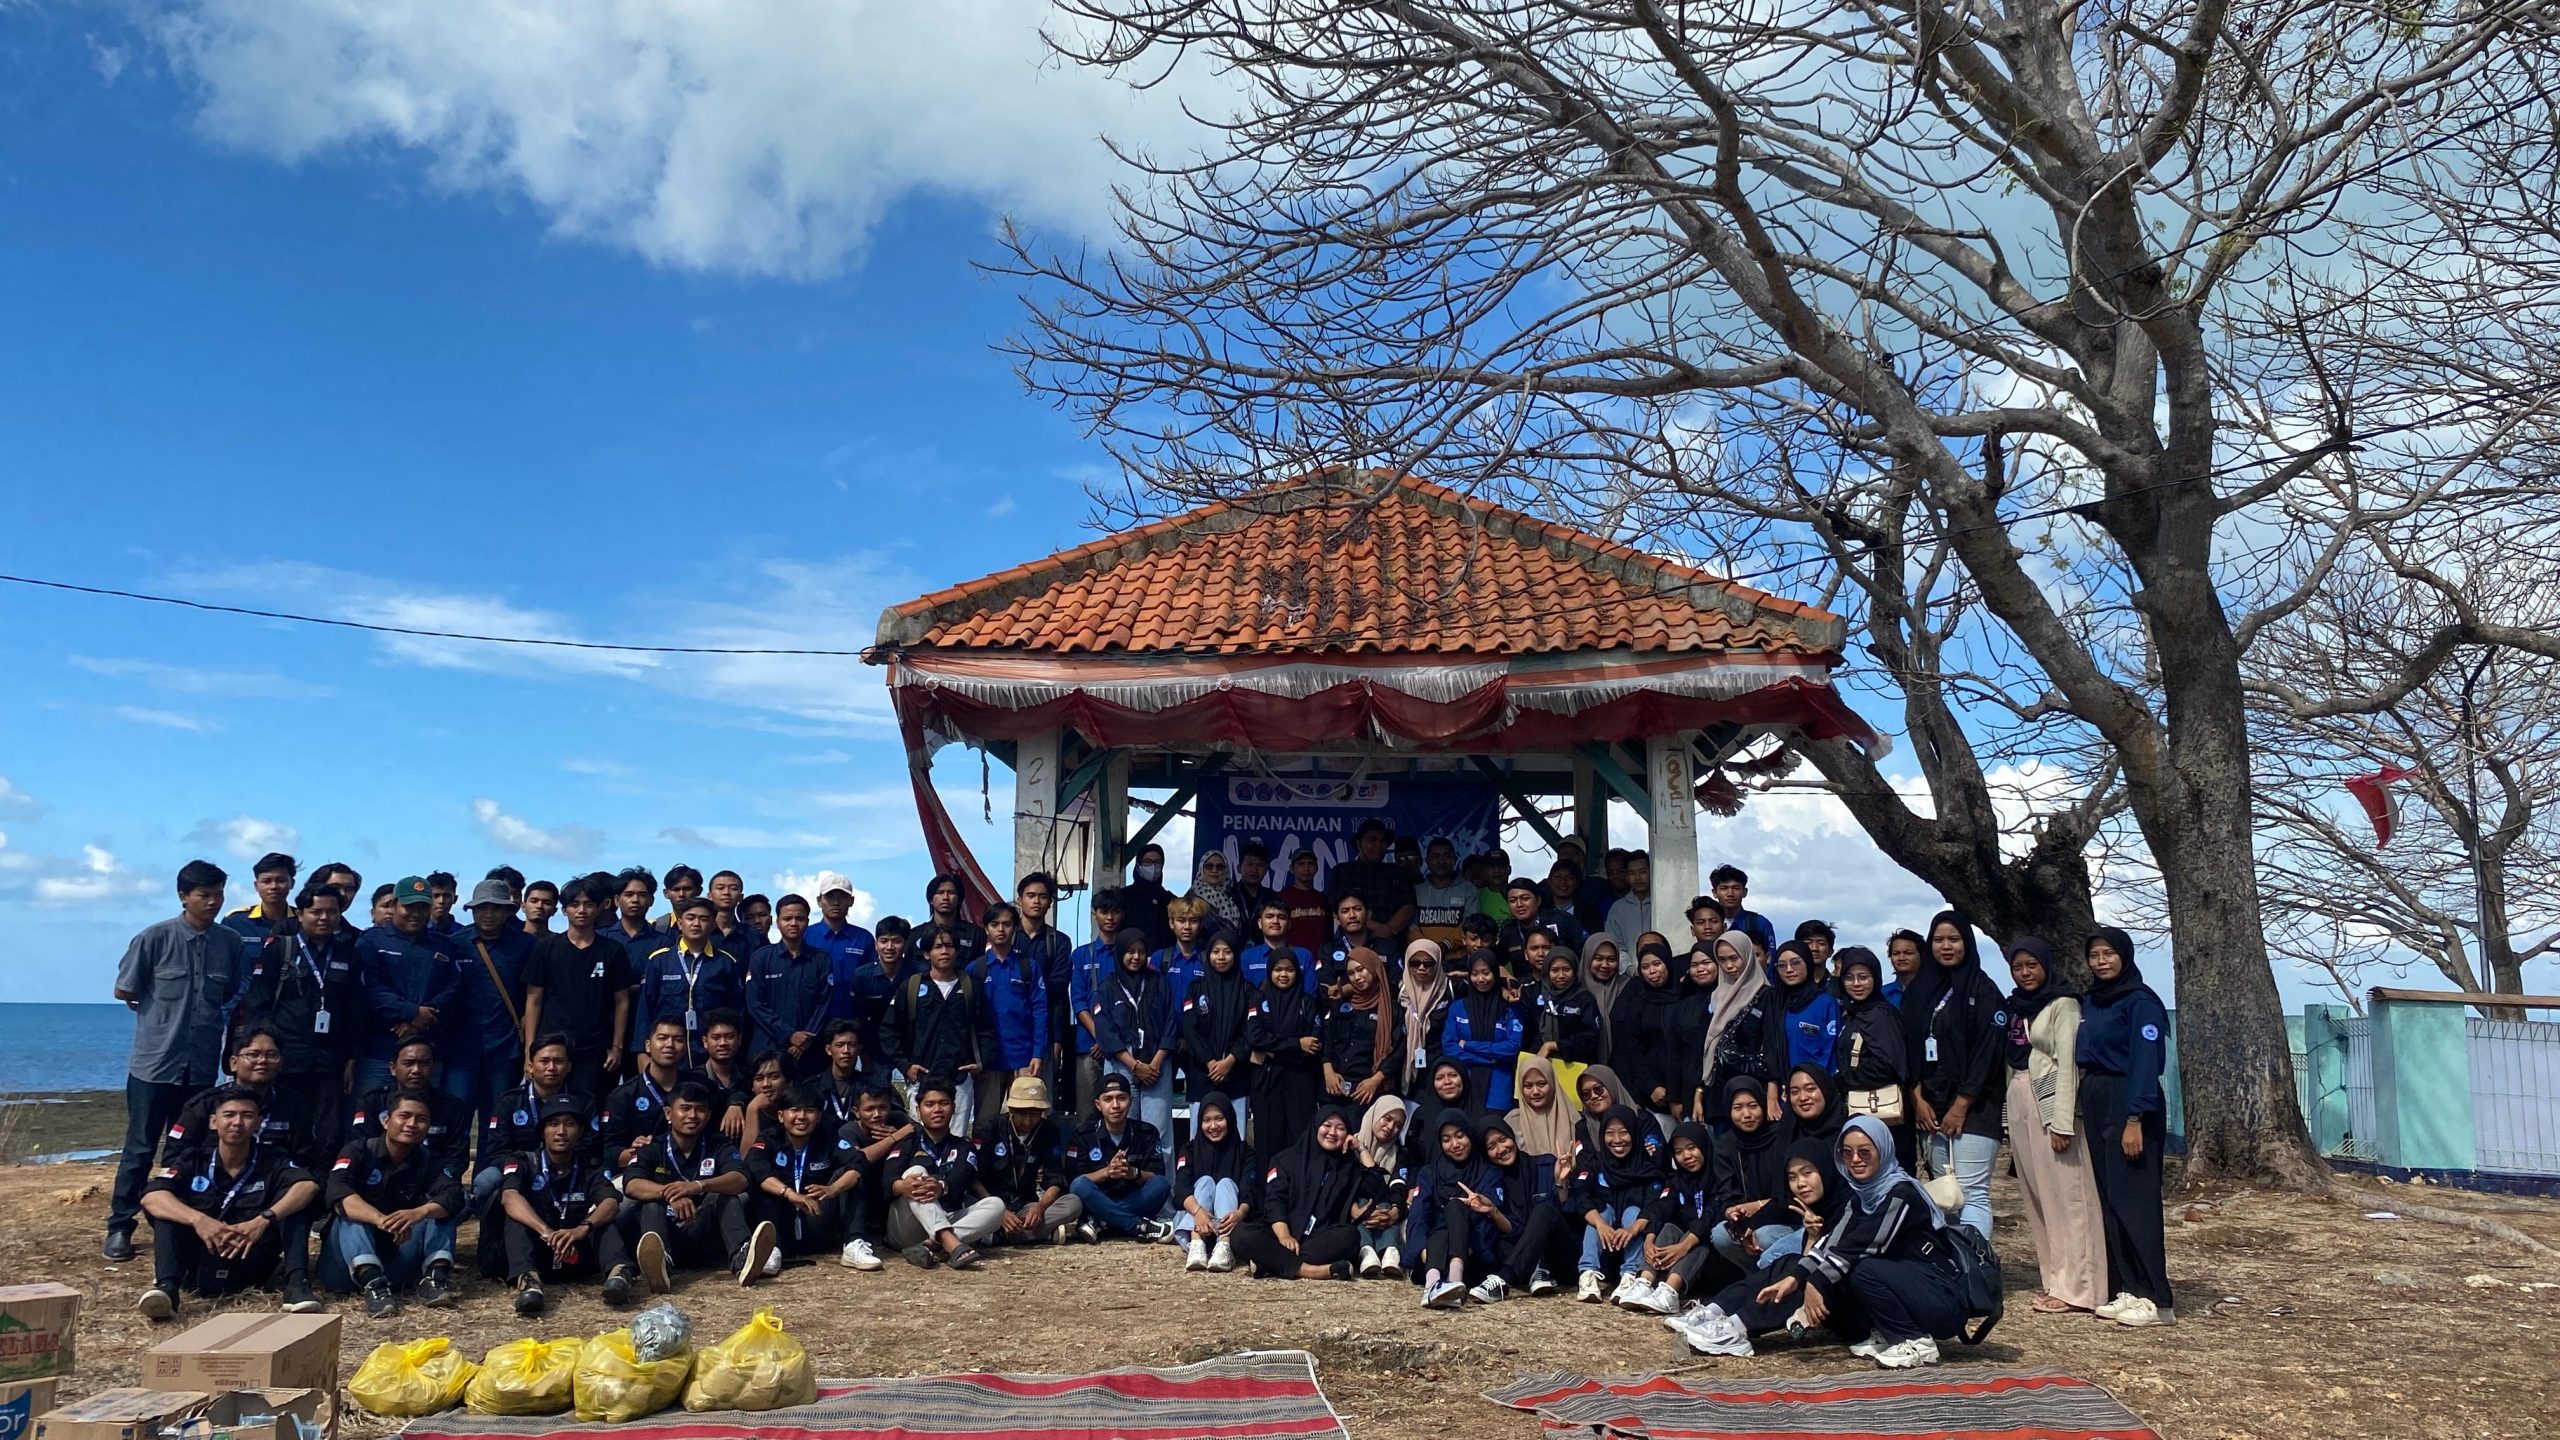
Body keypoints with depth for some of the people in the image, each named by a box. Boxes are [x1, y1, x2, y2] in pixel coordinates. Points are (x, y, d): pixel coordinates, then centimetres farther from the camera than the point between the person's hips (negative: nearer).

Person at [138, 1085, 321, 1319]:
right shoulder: (193, 1160, 1)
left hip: (251, 1266, -1)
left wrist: (263, 1220, -37)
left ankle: (296, 1284, -33)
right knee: (166, 1203, -15)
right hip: (198, 1270, 1)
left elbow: (309, 1186, -21)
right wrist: (197, 1219, -35)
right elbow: (150, 1197, -17)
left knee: (293, 1198, -18)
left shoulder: (273, 1161, -1)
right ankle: (167, 1286, -36)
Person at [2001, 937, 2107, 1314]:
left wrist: (2062, 1122, -18)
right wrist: (2010, 1114, 13)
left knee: (2065, 1194, -5)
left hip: (2051, 1102, -8)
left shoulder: (2062, 1004, -7)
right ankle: (2052, 1275, 16)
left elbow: (2067, 1063, -13)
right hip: (2019, 1103, 8)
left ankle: (2074, 1286, -3)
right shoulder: (2014, 1006, 14)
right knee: (2035, 1195, 9)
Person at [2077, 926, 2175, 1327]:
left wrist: (2134, 1120, -20)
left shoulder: (2140, 1001, -10)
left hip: (2128, 1104, -8)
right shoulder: (2092, 1002, 14)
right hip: (2094, 1102, 8)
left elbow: (2145, 1062, -15)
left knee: (2132, 1200, -8)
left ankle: (2155, 1299, -4)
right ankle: (2126, 1290, 14)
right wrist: (2084, 1111, 9)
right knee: (2109, 1198, 8)